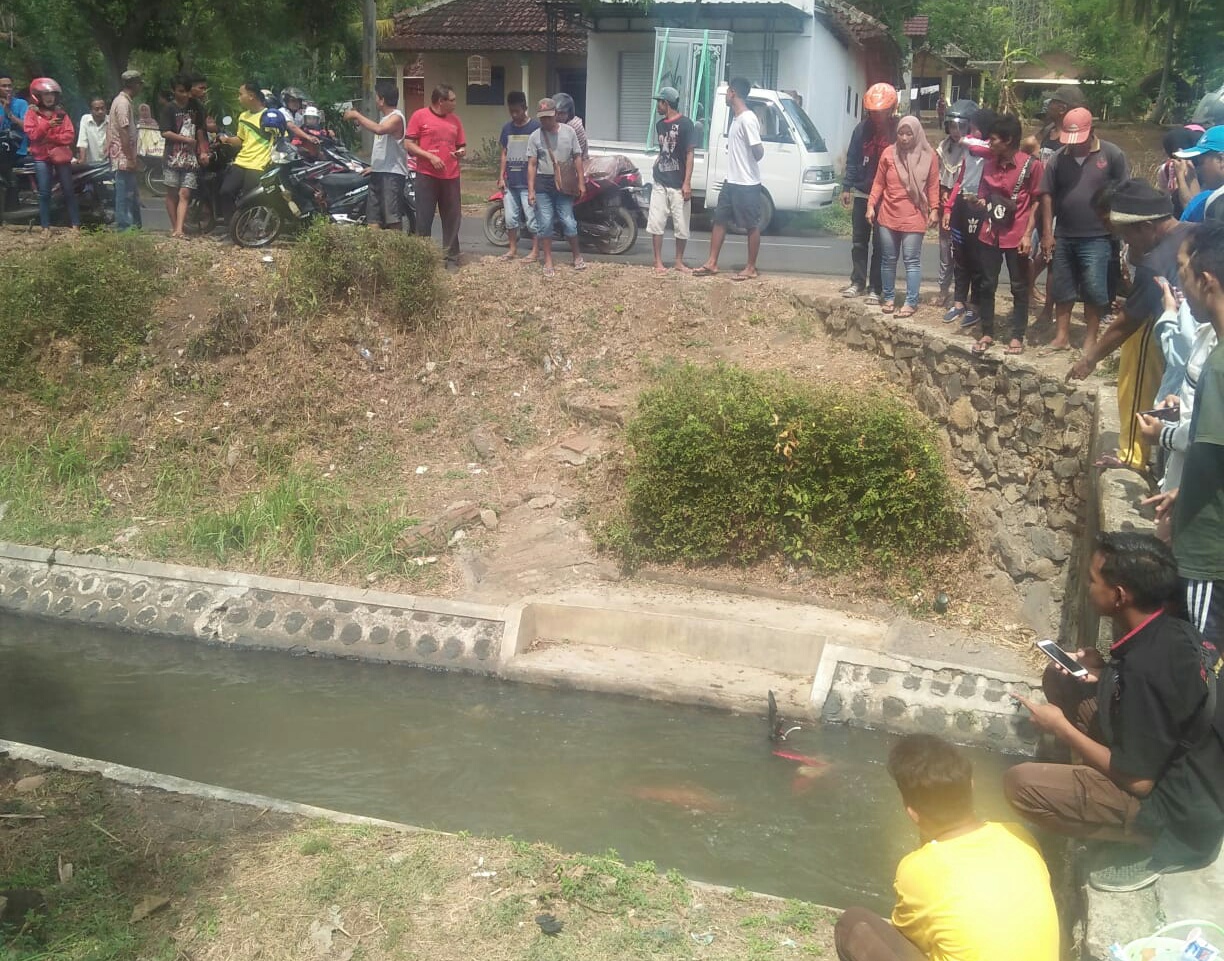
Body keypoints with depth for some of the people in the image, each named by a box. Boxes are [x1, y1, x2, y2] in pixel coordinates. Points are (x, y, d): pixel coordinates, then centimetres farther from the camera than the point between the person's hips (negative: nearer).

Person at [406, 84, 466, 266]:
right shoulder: (419, 116, -1)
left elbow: (462, 147, 21)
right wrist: (430, 157, -14)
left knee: (452, 219, 6)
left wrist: (461, 152, -3)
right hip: (426, 176, -4)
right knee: (423, 219, -1)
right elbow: (409, 145, -3)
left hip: (451, 177, 4)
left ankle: (451, 257, 16)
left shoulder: (455, 120, 13)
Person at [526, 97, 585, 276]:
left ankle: (577, 257, 19)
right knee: (545, 224, 1)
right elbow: (531, 164, -1)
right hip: (542, 184, 0)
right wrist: (530, 190, -7)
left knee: (568, 222, 0)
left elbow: (577, 158, 6)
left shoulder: (568, 131, 3)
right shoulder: (535, 136, 0)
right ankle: (548, 262, 10)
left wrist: (581, 182, 0)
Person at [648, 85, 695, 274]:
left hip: (678, 185, -5)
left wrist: (687, 183, -16)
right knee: (655, 223, 1)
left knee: (681, 226, 3)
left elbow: (689, 155, -11)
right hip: (660, 183, 6)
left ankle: (679, 262, 16)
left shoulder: (685, 124, -9)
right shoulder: (660, 124, 11)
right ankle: (658, 262, 8)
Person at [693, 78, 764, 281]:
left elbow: (758, 150, -22)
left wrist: (749, 165, -5)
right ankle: (712, 264, 16)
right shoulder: (736, 118, 12)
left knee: (752, 226, 2)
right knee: (719, 220, 11)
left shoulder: (748, 119, -18)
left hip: (747, 184, -10)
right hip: (732, 182, 10)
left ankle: (751, 268, 9)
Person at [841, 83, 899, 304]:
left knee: (880, 244, 2)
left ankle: (875, 288, 5)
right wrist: (846, 187, 3)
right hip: (861, 194, 4)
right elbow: (852, 159, 6)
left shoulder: (898, 131, -10)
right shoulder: (862, 129, 0)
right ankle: (858, 282, 20)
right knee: (859, 241, 10)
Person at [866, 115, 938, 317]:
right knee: (888, 259, 9)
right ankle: (888, 298, 20)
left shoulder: (928, 156, -1)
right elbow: (878, 183, 6)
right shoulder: (888, 153, 2)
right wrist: (871, 204, -1)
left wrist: (934, 209, -5)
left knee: (912, 261, -1)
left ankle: (911, 303, 1)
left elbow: (933, 185, 1)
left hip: (914, 217, -2)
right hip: (888, 216, 2)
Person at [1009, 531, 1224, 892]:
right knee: (1059, 679, 7)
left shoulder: (1146, 667, -32)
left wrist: (1061, 728, -13)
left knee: (1020, 784, -20)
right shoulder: (1167, 631, -6)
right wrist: (1104, 672, -1)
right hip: (1177, 769, 9)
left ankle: (1149, 846, -2)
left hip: (1182, 812, -9)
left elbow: (1138, 781, -24)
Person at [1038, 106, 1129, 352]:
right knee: (1061, 289, 10)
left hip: (1096, 238, -3)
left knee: (1094, 290, -1)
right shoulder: (1057, 157, 2)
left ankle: (1091, 338, 11)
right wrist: (1047, 233, -2)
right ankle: (1062, 336, 21)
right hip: (1063, 236, 3)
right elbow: (1048, 195, 2)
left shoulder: (1112, 155, -5)